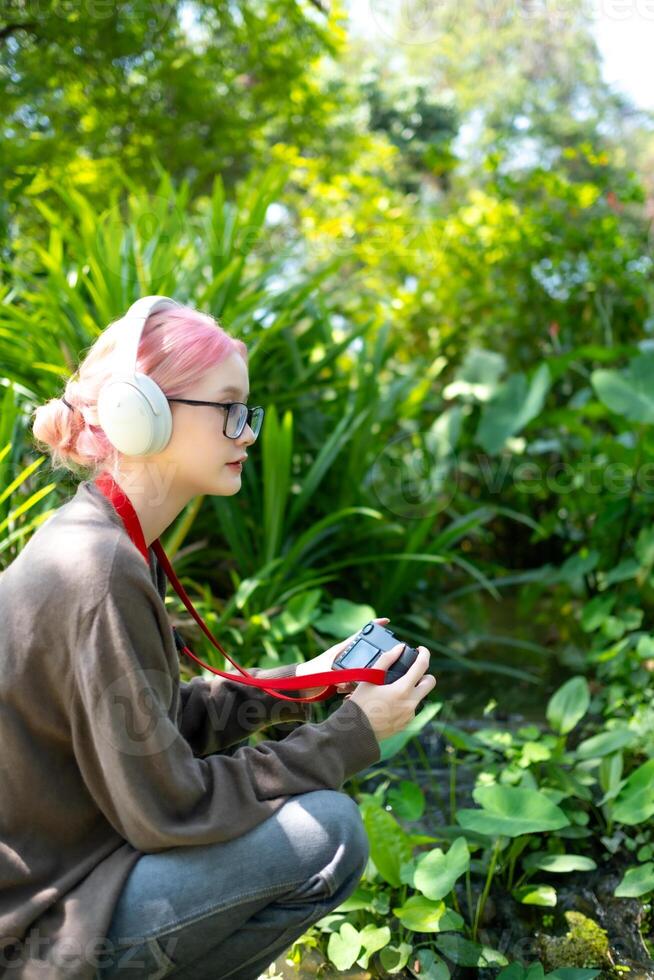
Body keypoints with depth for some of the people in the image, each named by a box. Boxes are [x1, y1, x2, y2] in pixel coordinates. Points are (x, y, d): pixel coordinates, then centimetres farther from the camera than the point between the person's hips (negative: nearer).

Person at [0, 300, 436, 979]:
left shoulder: (100, 541, 3)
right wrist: (353, 734, -16)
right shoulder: (99, 573, -27)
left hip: (64, 866, 9)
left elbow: (164, 719, 11)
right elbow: (166, 810, -23)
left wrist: (297, 683, 3)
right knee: (328, 833, -16)